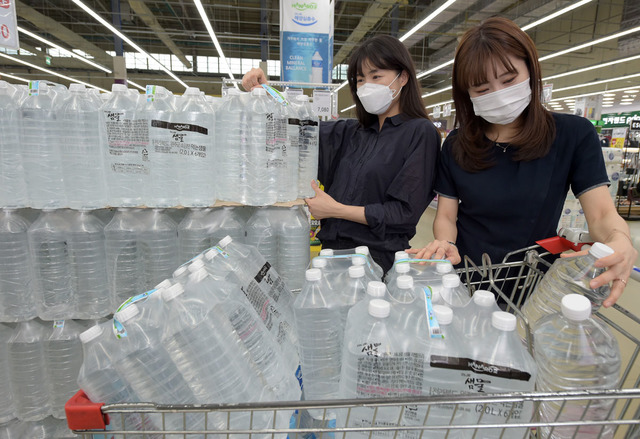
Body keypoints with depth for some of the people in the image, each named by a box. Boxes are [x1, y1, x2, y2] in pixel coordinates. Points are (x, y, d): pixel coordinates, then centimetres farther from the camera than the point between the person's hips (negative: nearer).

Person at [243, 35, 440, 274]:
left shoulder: (420, 132, -6)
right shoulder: (351, 132, 11)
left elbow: (405, 213, -12)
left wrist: (335, 210, -12)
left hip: (379, 260, -5)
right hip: (332, 252, 5)